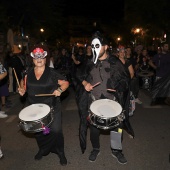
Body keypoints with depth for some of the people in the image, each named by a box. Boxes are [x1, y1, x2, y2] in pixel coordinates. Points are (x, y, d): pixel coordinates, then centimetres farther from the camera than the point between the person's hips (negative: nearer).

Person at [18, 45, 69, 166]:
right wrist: (22, 89, -2)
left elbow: (66, 83, -6)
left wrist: (59, 90, -25)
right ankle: (43, 149, 44)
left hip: (52, 108, -4)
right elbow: (24, 84, 18)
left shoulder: (52, 72, -10)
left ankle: (60, 152, 21)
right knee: (38, 131, 16)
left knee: (55, 130, -5)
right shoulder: (28, 72, 1)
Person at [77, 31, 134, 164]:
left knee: (116, 125, 7)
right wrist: (85, 83, -5)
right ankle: (95, 149, 36)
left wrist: (120, 87, -17)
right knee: (94, 126, 11)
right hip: (94, 101, 3)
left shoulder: (115, 62, -6)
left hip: (112, 101, -2)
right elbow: (82, 76, 15)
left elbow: (126, 78, -1)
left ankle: (116, 150, 30)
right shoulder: (90, 63, 4)